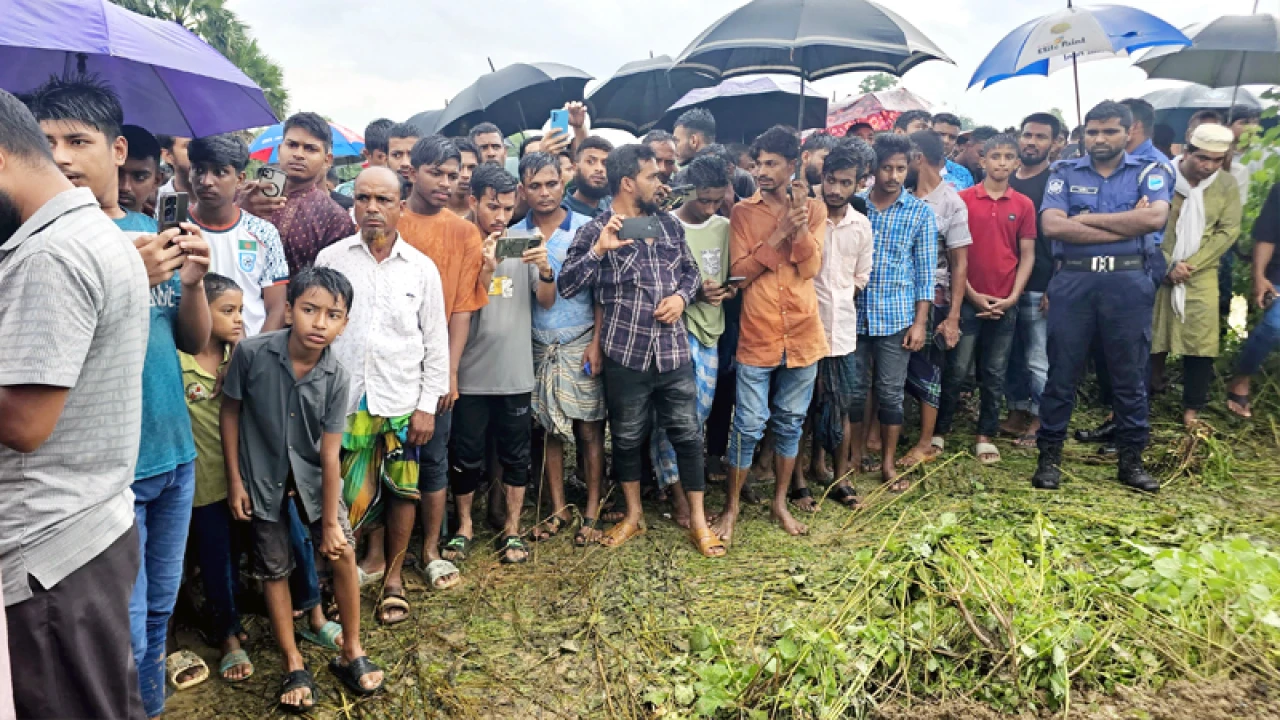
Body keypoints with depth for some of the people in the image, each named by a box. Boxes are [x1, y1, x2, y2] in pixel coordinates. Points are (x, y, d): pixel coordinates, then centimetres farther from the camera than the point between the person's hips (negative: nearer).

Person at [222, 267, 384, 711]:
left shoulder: (337, 378, -19)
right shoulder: (252, 353, -22)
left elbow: (330, 454, -15)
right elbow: (230, 411, -7)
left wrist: (331, 523, -11)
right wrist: (235, 480, -5)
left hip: (313, 475, 1)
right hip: (263, 477, 0)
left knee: (343, 552, -3)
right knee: (274, 569, 8)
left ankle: (351, 652, 16)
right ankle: (294, 666, 23)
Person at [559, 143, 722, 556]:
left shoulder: (669, 225, 9)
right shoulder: (594, 231, -3)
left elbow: (691, 270, 18)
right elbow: (566, 286, -9)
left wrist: (682, 297, -2)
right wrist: (599, 250, -21)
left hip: (673, 351, 3)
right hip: (625, 354, -3)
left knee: (687, 433, 7)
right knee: (627, 437, 12)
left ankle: (698, 520, 21)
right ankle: (633, 515, 31)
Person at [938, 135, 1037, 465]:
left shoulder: (1024, 205, 6)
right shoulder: (963, 199, -1)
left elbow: (1027, 256, 6)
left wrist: (1013, 296, -5)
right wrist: (971, 294, -7)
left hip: (1005, 304, 2)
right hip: (968, 300, -2)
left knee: (994, 375, 8)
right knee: (956, 371, 1)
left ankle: (985, 436, 18)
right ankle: (940, 431, 13)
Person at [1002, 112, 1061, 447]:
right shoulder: (1006, 181, 12)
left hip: (1038, 287, -5)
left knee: (1037, 359, 1)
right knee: (1011, 355, 11)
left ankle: (1039, 419, 13)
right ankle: (1017, 410, 24)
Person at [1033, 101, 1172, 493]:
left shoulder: (1149, 173, 8)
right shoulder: (1065, 173, 7)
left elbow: (1156, 217, -13)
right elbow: (1052, 225, -10)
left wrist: (1088, 218, -9)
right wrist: (1127, 225, -9)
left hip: (1130, 283, 0)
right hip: (1073, 281, 0)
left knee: (1130, 375, 7)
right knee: (1061, 373, 4)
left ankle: (1131, 460, 19)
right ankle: (1049, 457, 13)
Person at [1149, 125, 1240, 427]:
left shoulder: (1227, 184, 0)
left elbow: (1228, 231, -2)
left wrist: (1190, 265, -12)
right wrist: (1166, 266, -13)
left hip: (1201, 274, 2)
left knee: (1201, 342, 1)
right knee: (1151, 337, 4)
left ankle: (1192, 407, 14)